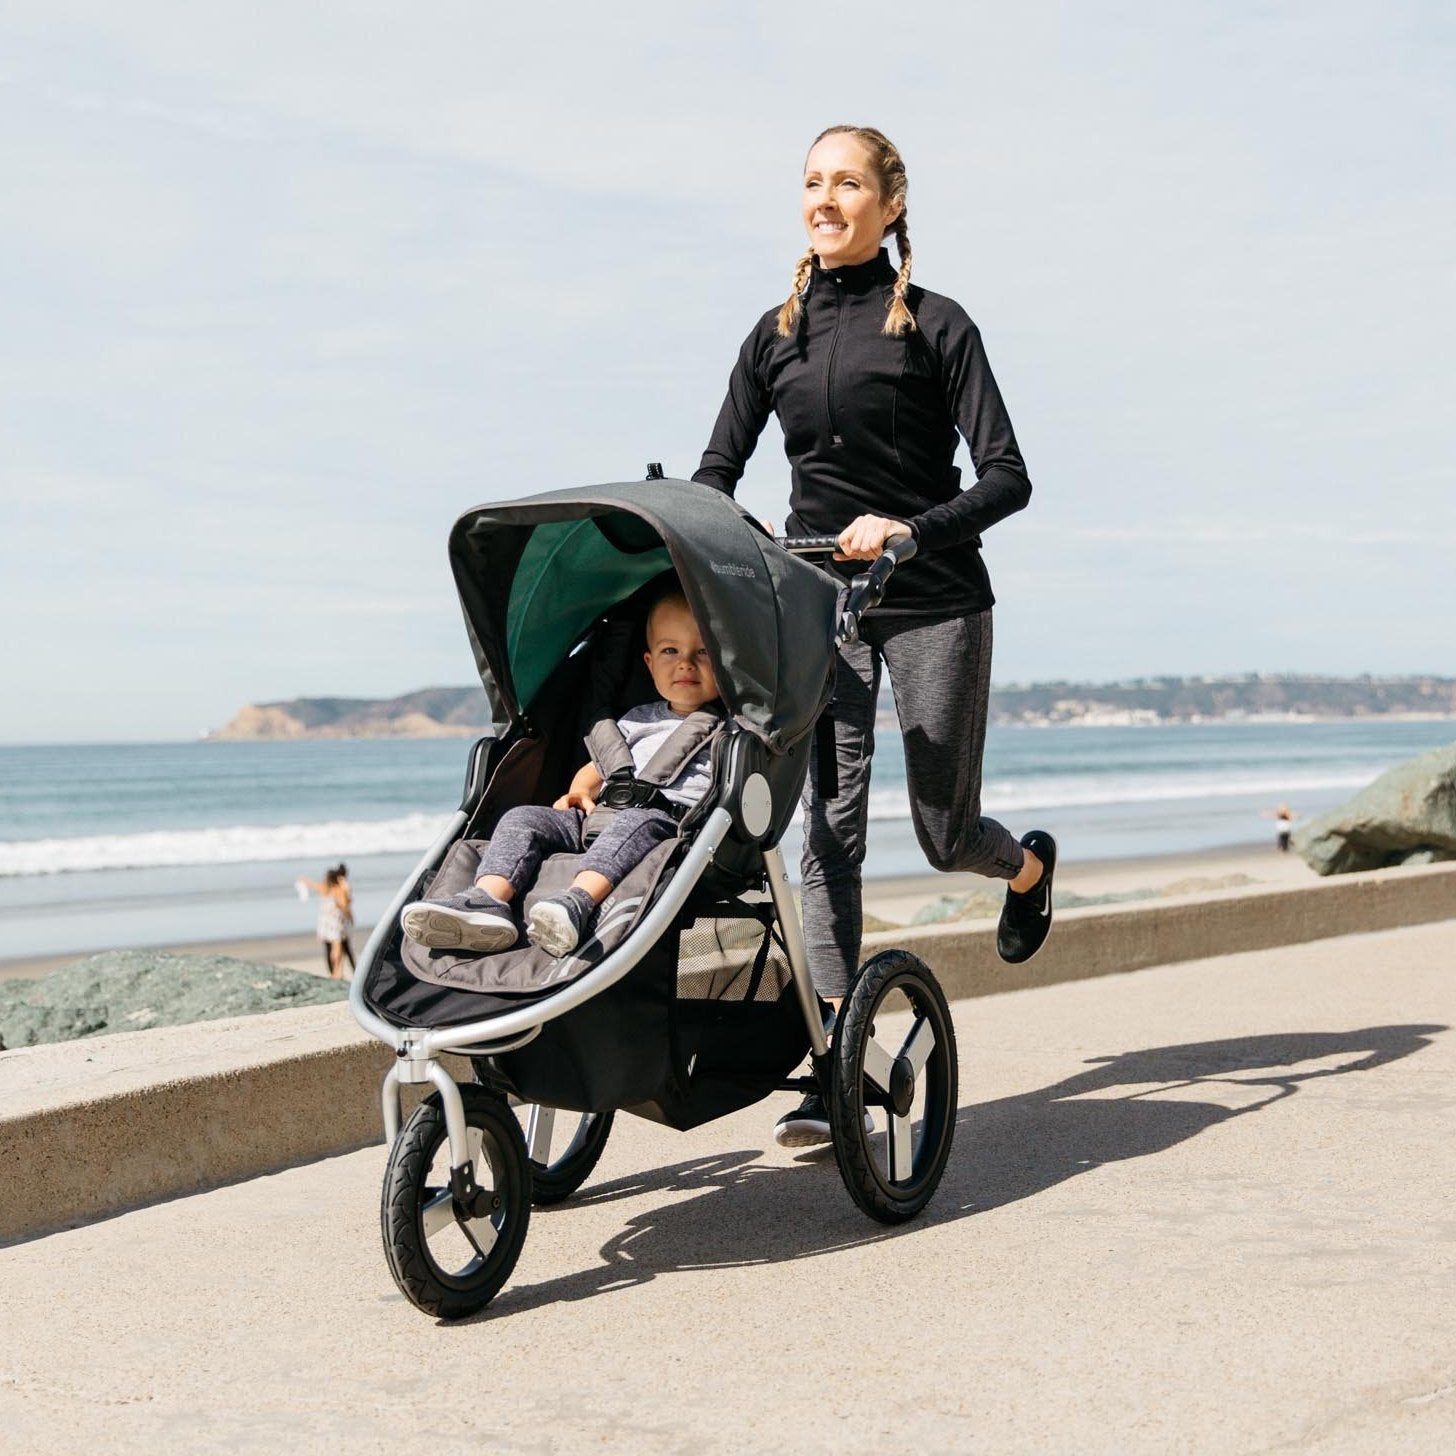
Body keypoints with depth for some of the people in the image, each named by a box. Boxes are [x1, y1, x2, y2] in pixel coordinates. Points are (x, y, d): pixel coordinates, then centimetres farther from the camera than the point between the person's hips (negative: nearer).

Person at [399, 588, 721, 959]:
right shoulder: (637, 721, 32)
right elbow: (600, 764, 36)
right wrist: (580, 792, 14)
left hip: (670, 822, -6)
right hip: (600, 817, 6)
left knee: (638, 822, -39)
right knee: (524, 817, -12)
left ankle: (580, 900, -62)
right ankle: (487, 900, -38)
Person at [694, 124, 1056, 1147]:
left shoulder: (934, 325, -4)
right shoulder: (776, 335, 9)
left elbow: (1008, 479, -9)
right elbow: (717, 472, 10)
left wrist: (910, 528, -25)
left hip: (934, 602, -3)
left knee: (945, 832, 3)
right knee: (831, 828, -8)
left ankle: (1029, 866, 40)